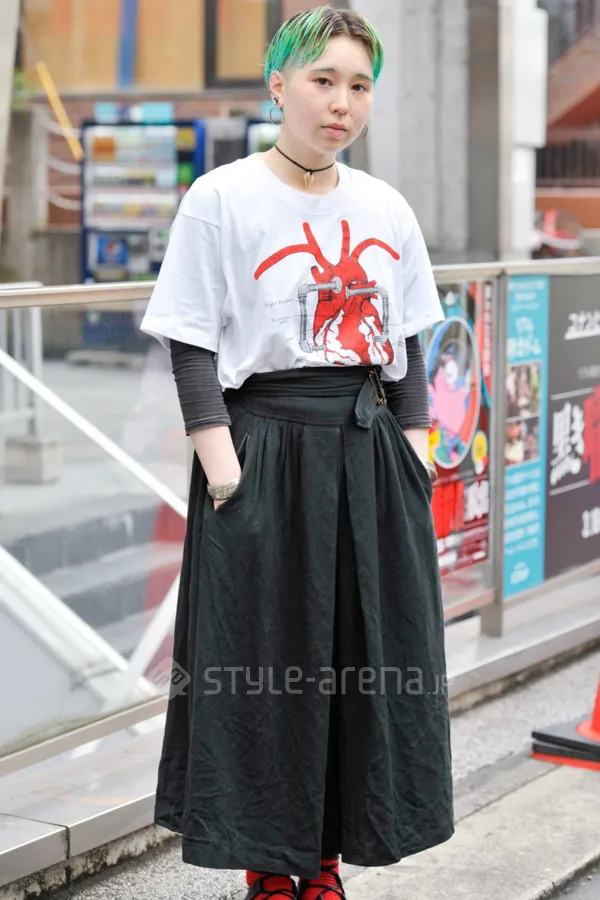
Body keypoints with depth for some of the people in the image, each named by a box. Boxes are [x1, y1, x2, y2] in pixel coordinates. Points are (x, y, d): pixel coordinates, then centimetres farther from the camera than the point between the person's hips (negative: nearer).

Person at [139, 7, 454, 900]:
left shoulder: (388, 209, 9)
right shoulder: (222, 200, -5)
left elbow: (407, 347, 14)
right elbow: (193, 347, -7)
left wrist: (415, 449, 5)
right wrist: (223, 466, -14)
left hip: (373, 456, 5)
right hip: (268, 450, -5)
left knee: (370, 657, 8)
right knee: (264, 664, 2)